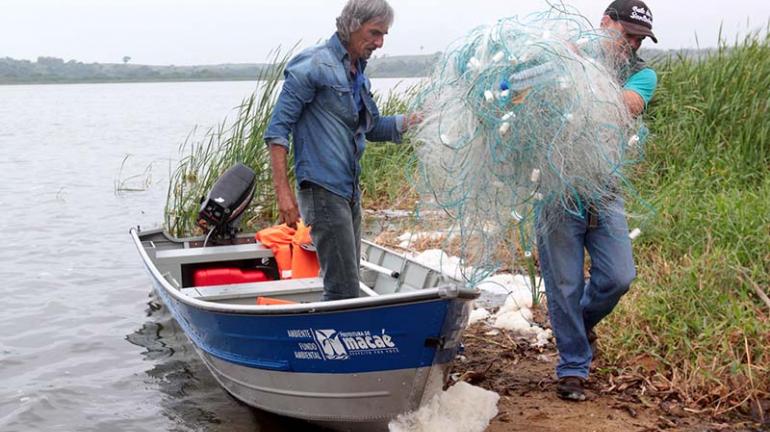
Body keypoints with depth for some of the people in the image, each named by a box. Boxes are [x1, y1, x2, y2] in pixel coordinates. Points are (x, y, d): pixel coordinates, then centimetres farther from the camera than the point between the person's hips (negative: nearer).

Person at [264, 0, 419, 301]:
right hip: (323, 191, -9)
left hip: (350, 193, 9)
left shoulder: (358, 74, 15)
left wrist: (413, 121, 8)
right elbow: (277, 130, -12)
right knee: (344, 288, -11)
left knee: (347, 283, 13)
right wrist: (283, 192, -19)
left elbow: (372, 127, 25)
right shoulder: (314, 65, -10)